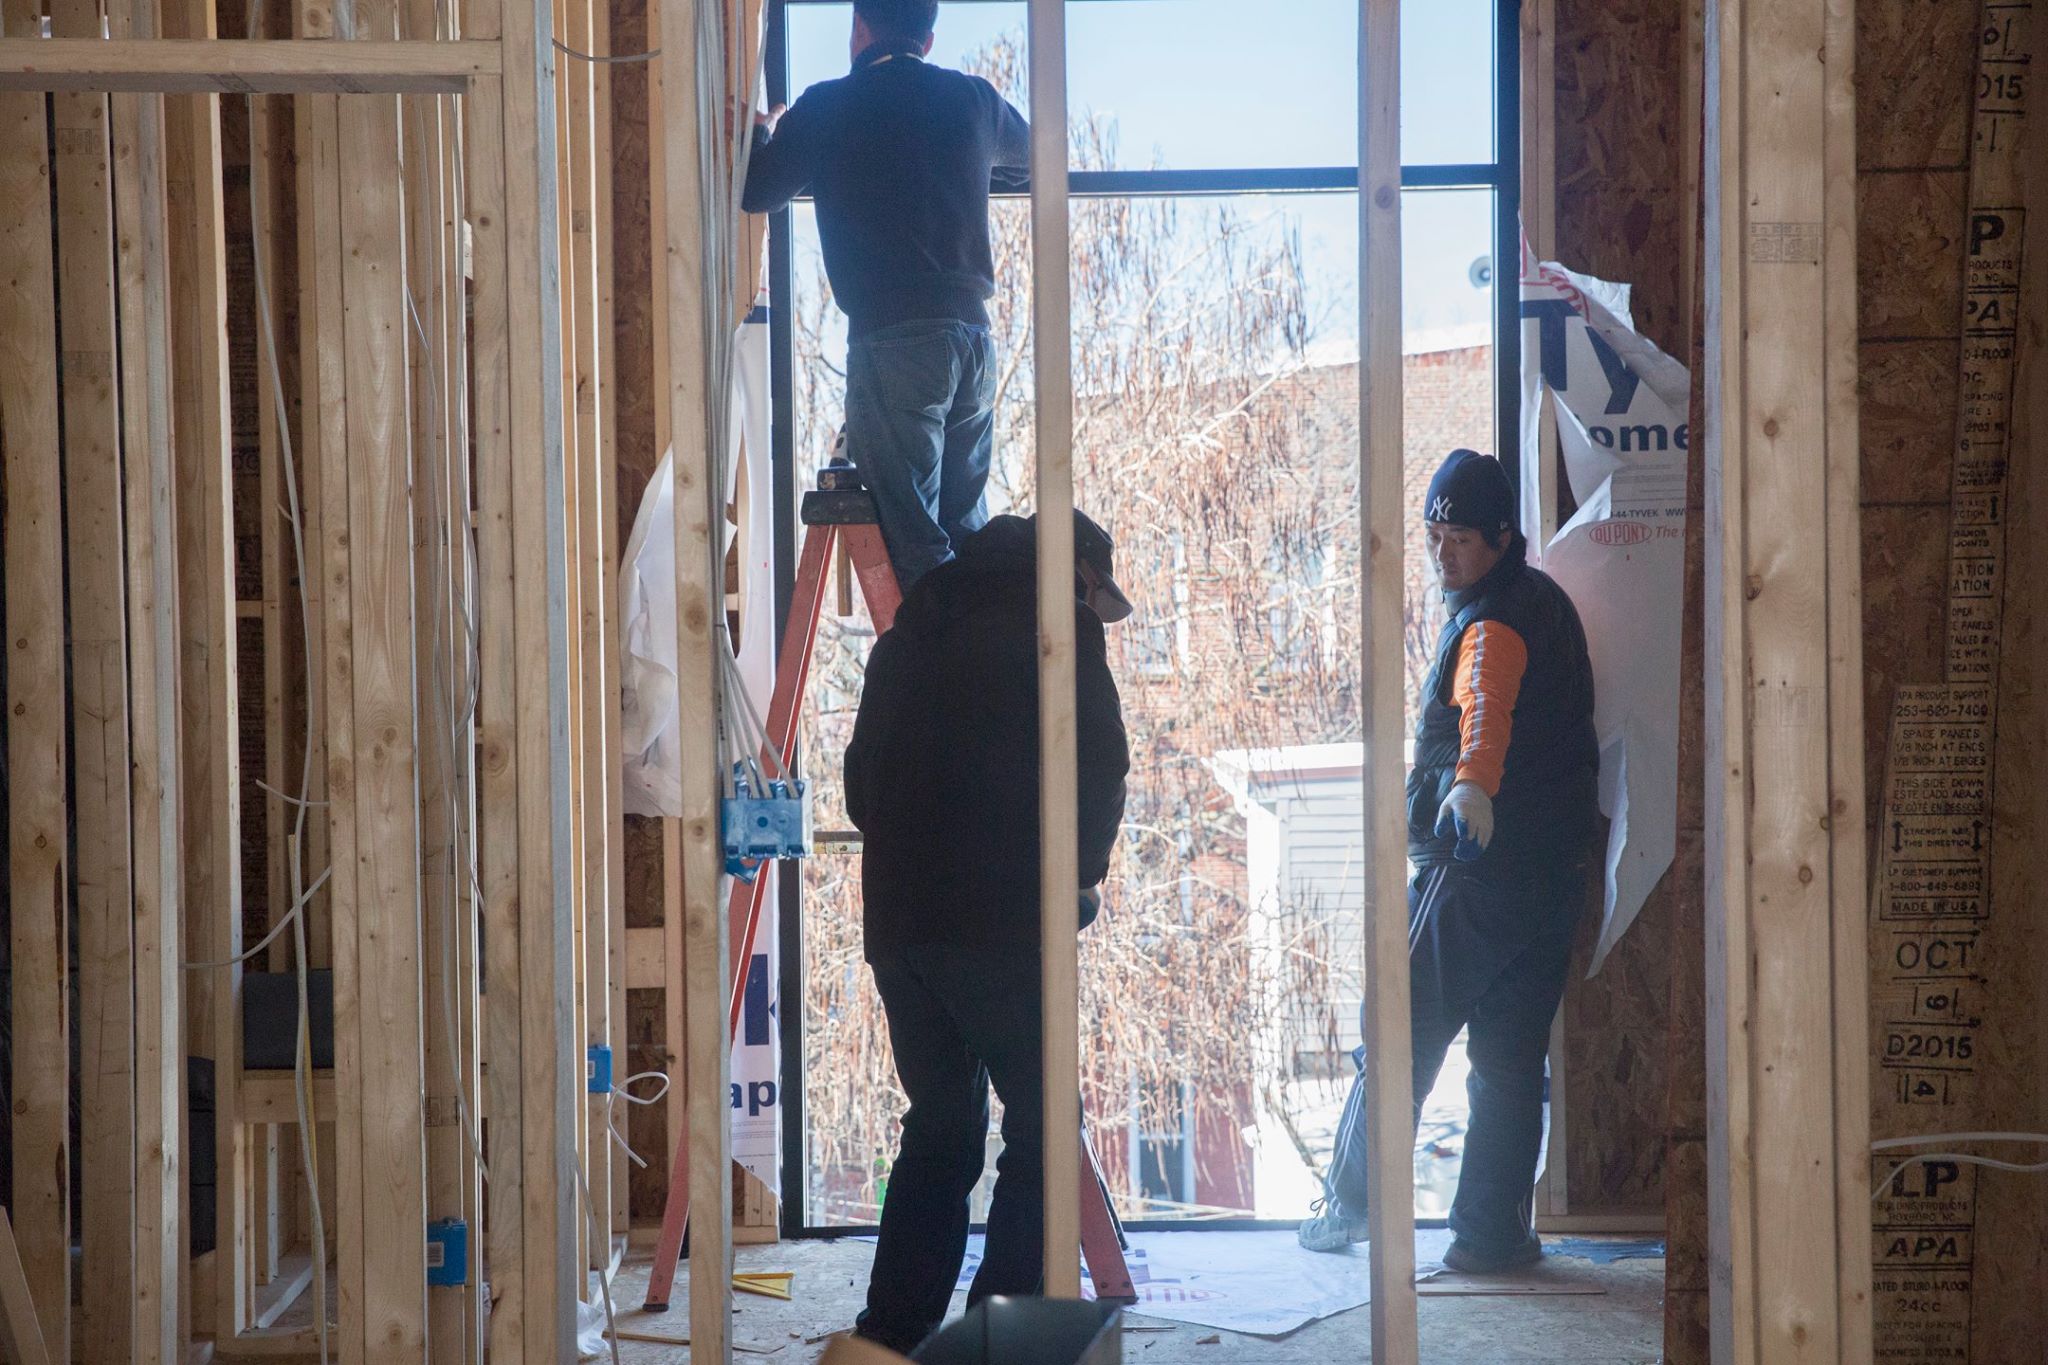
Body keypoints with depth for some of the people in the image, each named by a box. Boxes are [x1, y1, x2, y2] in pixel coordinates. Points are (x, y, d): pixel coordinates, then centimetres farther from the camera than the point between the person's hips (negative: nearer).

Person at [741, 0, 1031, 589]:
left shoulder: (828, 107, -1)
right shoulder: (973, 98, 11)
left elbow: (756, 194, 10)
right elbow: (1025, 155, 32)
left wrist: (764, 135, 30)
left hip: (893, 342, -5)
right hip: (974, 335, 5)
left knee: (914, 541, -5)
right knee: (966, 531, 14)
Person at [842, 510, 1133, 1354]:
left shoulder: (911, 633, 22)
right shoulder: (1059, 626, 3)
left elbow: (863, 776, 22)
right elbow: (1100, 768, -3)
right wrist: (1083, 873, 11)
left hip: (896, 914, 7)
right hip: (1001, 921, -6)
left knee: (941, 1128, 16)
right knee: (1041, 1128, 0)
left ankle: (890, 1333, 11)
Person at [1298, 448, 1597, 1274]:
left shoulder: (1492, 624, -16)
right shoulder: (1544, 603, 15)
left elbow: (1487, 707, -39)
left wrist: (1472, 785, -56)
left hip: (1476, 867, -9)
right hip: (1555, 868, 9)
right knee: (1511, 1056, 10)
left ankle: (1348, 1205, 15)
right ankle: (1497, 1231, 11)